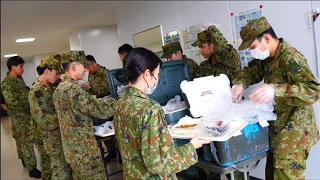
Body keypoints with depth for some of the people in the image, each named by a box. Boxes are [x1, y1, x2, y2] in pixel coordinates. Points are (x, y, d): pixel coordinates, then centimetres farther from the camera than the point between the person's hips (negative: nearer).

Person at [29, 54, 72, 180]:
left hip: (62, 135, 9)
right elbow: (43, 120, -24)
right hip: (54, 139, -8)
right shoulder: (36, 92, -19)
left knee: (66, 167, 19)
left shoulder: (51, 87, 7)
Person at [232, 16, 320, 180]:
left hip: (294, 132, -9)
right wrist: (239, 84, -7)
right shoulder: (266, 58, 6)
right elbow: (250, 71, 16)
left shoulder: (291, 58, -22)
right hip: (277, 128, 9)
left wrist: (275, 90, -43)